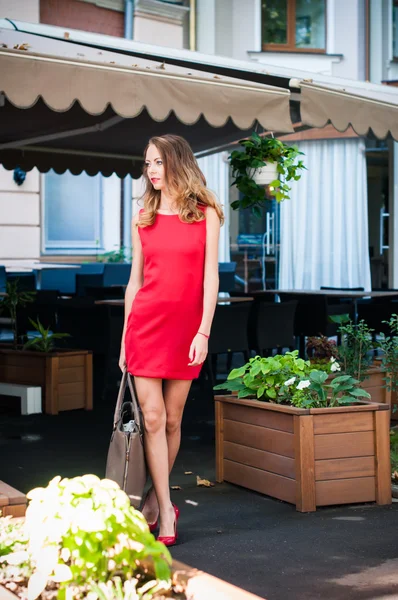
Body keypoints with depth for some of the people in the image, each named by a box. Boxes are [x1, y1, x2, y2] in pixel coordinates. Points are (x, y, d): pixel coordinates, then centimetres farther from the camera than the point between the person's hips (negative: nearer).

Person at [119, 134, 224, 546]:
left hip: (186, 326, -1)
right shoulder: (143, 218, 8)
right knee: (153, 416, -6)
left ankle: (153, 499, 20)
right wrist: (125, 336, 8)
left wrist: (203, 332, -10)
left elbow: (210, 277, -2)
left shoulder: (205, 214, 2)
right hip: (146, 323, 1)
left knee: (172, 419, 4)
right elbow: (135, 279, 10)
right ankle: (166, 512, -1)